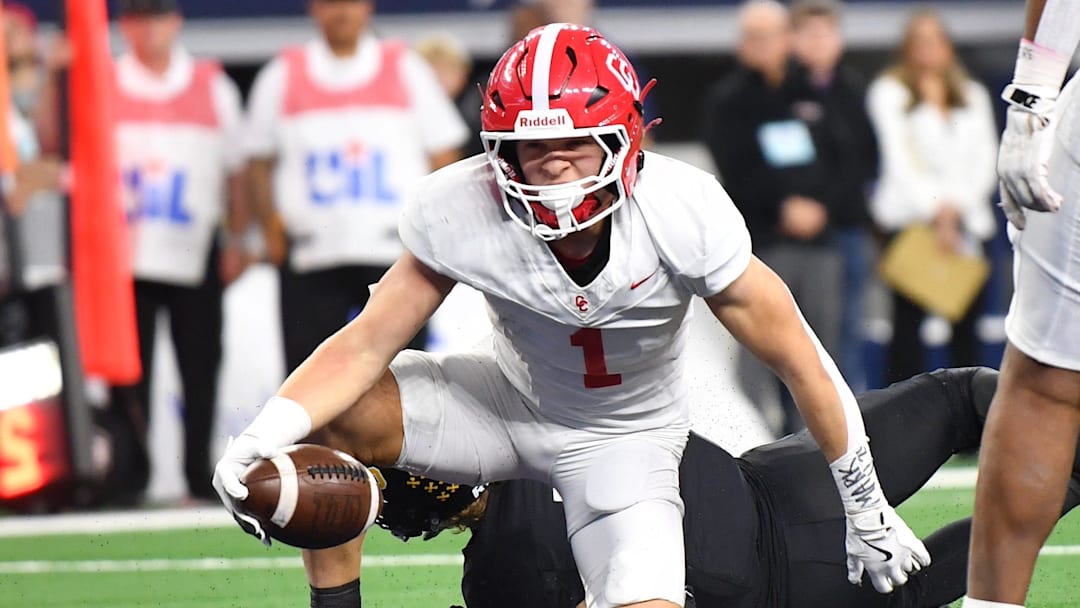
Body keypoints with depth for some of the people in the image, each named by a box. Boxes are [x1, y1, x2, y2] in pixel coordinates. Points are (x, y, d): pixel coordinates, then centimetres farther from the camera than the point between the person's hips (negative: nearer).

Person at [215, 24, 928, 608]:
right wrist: (260, 439, -37)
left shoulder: (682, 215, -29)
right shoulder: (462, 212, -25)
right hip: (509, 399, 1)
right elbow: (367, 345, -19)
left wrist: (865, 509, -10)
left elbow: (798, 358, -18)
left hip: (625, 439, -1)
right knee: (331, 421, -24)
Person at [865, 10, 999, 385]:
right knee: (908, 322, -9)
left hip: (965, 221, 3)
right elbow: (898, 159, 0)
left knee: (966, 326, -4)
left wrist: (954, 207, -4)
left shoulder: (974, 96, 19)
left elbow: (985, 161, 11)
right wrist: (935, 212, -9)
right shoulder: (889, 93, 9)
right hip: (909, 217, -3)